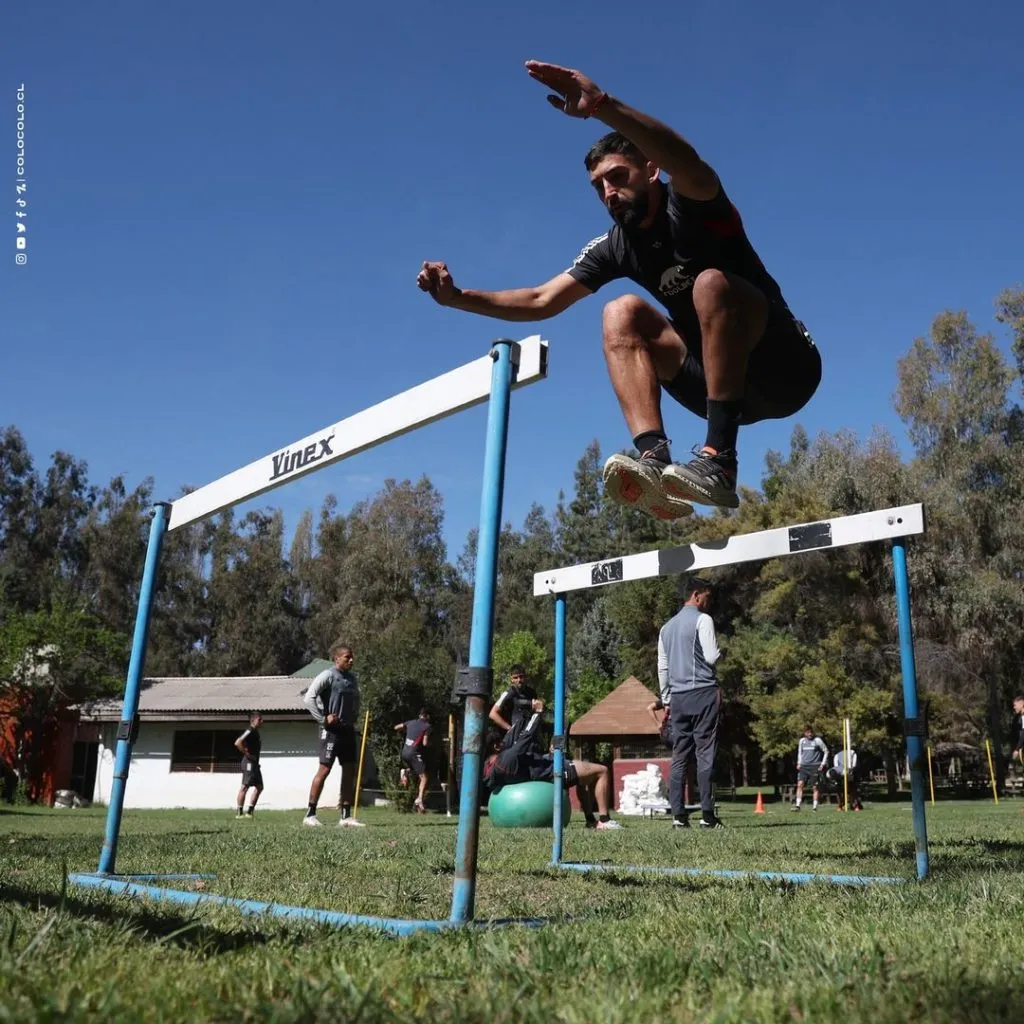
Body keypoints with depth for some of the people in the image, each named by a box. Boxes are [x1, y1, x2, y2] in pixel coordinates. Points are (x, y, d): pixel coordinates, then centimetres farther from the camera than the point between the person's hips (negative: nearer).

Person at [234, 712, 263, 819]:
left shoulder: (256, 732, 18)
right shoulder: (250, 731, -13)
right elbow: (238, 743, -25)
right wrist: (246, 753, -19)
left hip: (255, 763, 10)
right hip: (249, 762, -10)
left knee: (259, 787, 9)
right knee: (245, 786, -7)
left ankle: (249, 811, 13)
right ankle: (240, 813, -4)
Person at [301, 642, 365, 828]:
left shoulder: (352, 677, 12)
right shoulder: (328, 675, -11)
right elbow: (308, 698, -17)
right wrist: (323, 719, -17)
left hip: (348, 729, 8)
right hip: (332, 730, -7)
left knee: (349, 771, 7)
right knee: (324, 769, -7)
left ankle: (346, 815, 13)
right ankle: (310, 814, 1)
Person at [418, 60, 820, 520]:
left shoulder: (692, 207, -12)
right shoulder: (616, 246, 6)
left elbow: (688, 164, -37)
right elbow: (541, 301, 2)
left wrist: (604, 106, -50)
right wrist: (457, 297, -9)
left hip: (785, 366, -5)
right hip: (728, 382, 6)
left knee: (712, 282, -32)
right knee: (622, 313, -12)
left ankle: (719, 459, -38)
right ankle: (653, 459, -32)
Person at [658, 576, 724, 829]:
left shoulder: (667, 627, 19)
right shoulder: (702, 620, -3)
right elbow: (712, 656, -10)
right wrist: (721, 651, 12)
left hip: (678, 697, 6)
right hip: (703, 693, -6)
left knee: (679, 757, 4)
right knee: (705, 754, -5)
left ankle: (678, 815, 2)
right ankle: (707, 815, -7)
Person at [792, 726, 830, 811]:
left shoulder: (818, 740, -3)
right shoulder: (802, 740, 9)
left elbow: (826, 751, 4)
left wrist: (823, 764, -2)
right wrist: (799, 763, 12)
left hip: (815, 767, -3)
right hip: (804, 766, 3)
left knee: (815, 787, 0)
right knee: (800, 784, -9)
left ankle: (815, 807, 8)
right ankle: (797, 805, -10)